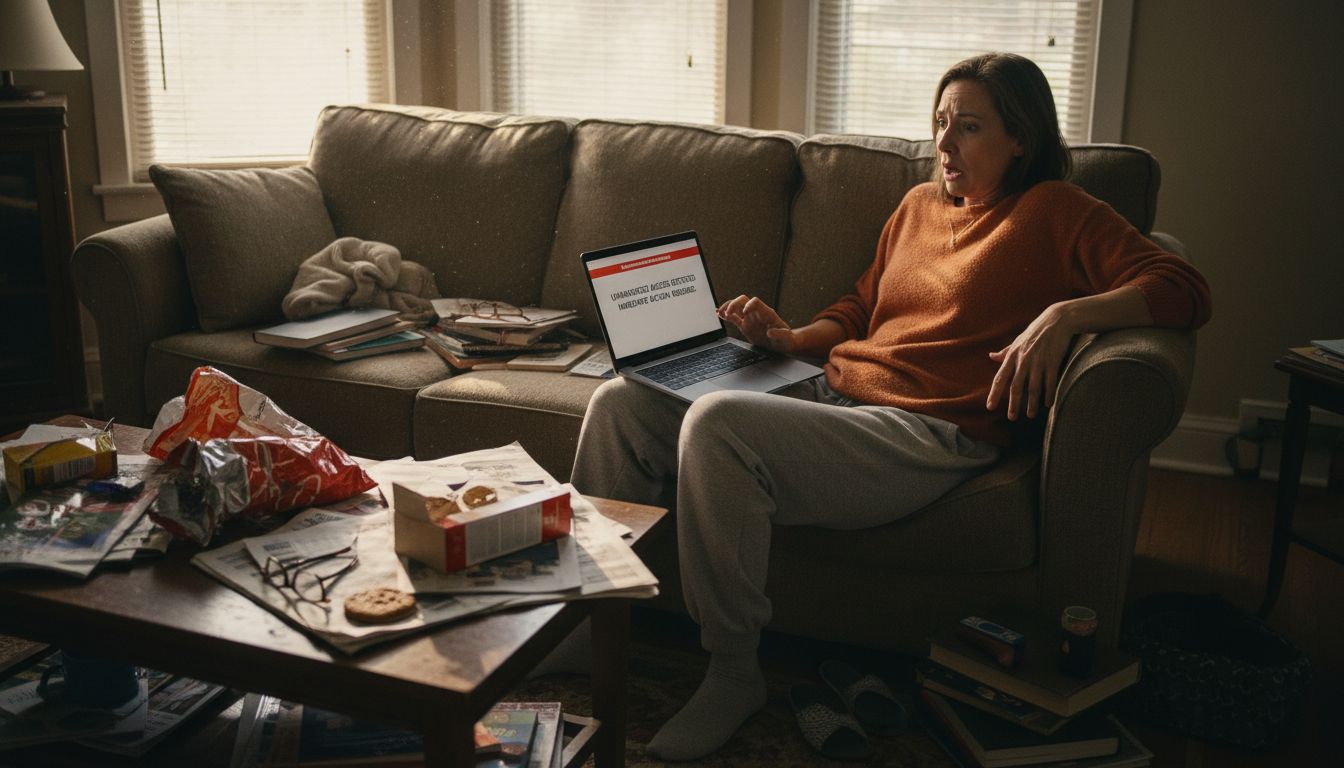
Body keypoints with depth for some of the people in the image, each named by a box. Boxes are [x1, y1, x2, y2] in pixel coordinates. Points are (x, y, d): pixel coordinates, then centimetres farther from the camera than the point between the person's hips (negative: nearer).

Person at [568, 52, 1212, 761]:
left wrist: (1064, 314, -22)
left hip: (926, 434, -8)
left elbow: (1184, 290, -7)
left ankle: (733, 676, -15)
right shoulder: (919, 204, 23)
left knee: (715, 425, -33)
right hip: (829, 394, 8)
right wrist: (788, 338, 11)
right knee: (622, 403, -5)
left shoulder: (1053, 212, 4)